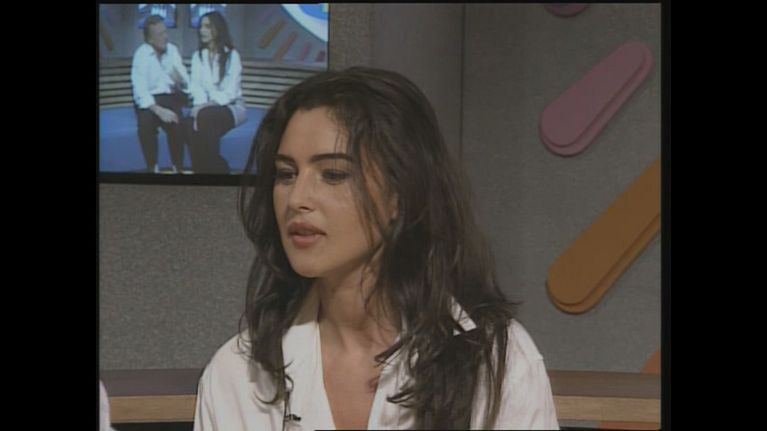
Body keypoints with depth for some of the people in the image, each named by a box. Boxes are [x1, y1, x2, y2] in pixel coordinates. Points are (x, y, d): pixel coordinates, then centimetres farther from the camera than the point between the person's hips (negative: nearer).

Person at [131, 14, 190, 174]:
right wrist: (158, 110, -31)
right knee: (146, 123, -34)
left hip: (171, 97, 2)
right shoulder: (141, 54, -10)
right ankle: (153, 168, -18)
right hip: (149, 100, -2)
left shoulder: (172, 50, 3)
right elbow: (140, 91, -19)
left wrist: (180, 80, -21)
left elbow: (186, 83, 2)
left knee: (175, 121, -31)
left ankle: (177, 168, -15)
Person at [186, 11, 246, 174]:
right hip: (206, 108, 4)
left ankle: (216, 169, -26)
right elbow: (196, 86, 2)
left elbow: (231, 91, -11)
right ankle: (202, 170, -25)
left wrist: (211, 104, -26)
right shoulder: (197, 56, 12)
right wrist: (201, 104, -19)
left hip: (231, 106, -3)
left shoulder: (232, 55, -3)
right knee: (191, 125, -32)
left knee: (206, 117, -37)